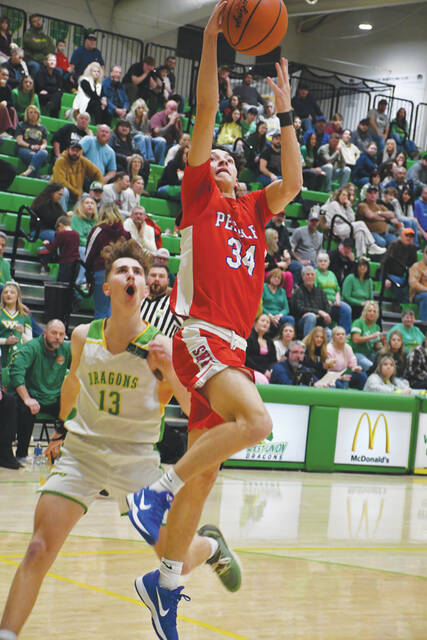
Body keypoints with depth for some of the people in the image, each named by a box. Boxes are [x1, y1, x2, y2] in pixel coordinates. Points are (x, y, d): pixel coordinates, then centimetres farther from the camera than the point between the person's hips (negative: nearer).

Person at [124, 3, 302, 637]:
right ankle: (155, 492, -17)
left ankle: (166, 581, 14)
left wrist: (285, 114, 15)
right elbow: (205, 114, 1)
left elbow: (293, 182, 13)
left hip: (231, 344, 6)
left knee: (206, 471, 5)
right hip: (199, 332, -6)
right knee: (255, 420, -29)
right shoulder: (198, 196, 7)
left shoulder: (253, 208, 23)